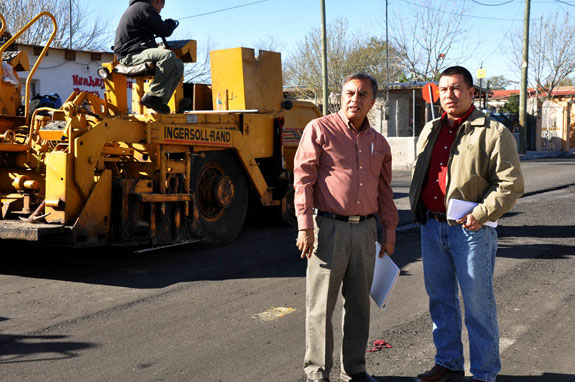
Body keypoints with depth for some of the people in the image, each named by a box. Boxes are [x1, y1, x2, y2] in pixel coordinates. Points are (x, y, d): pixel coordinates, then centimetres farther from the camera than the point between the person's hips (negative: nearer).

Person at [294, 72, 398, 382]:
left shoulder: (378, 143, 14)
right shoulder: (319, 130, -3)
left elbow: (384, 191, 19)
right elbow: (303, 179, -7)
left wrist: (389, 231, 15)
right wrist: (305, 226, -14)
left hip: (365, 230, 5)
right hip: (328, 228, -5)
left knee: (359, 304, 12)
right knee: (321, 305, 1)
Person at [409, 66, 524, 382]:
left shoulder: (493, 133, -7)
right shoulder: (430, 131, 14)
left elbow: (511, 184, -11)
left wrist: (481, 214, -19)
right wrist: (416, 206, 14)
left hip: (471, 230, -6)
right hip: (432, 228, 7)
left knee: (478, 306, 1)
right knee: (440, 300, 15)